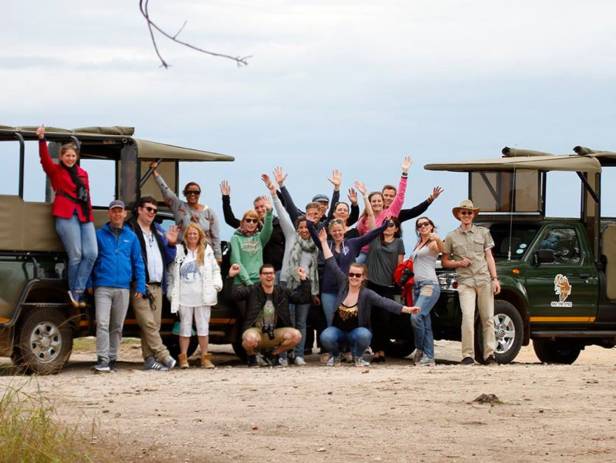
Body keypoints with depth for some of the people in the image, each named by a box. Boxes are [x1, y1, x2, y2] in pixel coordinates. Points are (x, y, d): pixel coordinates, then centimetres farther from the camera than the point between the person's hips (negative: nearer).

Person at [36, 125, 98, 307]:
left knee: (91, 253, -9)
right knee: (76, 256, -9)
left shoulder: (82, 173, 21)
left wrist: (89, 216, 14)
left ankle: (77, 292, -3)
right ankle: (75, 294, 2)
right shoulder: (55, 171, 7)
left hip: (85, 217, 5)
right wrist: (42, 140, -24)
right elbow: (45, 159, -10)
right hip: (67, 216, -5)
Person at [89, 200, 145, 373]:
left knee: (117, 326, 9)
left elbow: (138, 263, 11)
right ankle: (102, 359, -16)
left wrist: (140, 286, 3)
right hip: (103, 286, -3)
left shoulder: (131, 237, 11)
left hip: (123, 288, 3)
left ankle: (112, 358, 17)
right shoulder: (99, 235, 5)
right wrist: (89, 284, 0)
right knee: (102, 323, -14)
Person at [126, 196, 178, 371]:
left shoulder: (159, 231, 21)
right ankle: (164, 356, -17)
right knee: (148, 323, -12)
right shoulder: (130, 230, -3)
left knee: (154, 325, 5)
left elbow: (168, 259, 24)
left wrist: (171, 244, 6)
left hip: (157, 286, 7)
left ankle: (149, 358, 7)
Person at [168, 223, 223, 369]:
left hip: (202, 296, 1)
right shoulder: (179, 251, 6)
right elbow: (171, 273, 6)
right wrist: (171, 291, -1)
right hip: (184, 296, -1)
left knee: (203, 326, 3)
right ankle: (183, 357, 5)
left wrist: (216, 284, -3)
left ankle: (205, 357, 6)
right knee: (185, 326, 1)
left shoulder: (207, 251, 10)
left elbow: (215, 270, 12)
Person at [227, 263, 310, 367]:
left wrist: (304, 280, -3)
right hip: (255, 330, -3)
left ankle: (274, 355, 5)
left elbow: (303, 298, 8)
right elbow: (232, 294, -13)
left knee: (296, 335, -23)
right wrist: (231, 276, -27)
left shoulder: (283, 292, 8)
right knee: (251, 339, -40)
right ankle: (253, 356, 0)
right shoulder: (252, 291, -1)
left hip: (275, 333, 3)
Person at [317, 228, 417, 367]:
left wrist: (406, 309, -41)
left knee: (364, 335, -36)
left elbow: (384, 302, -26)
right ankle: (334, 355, 5)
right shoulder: (343, 284, -5)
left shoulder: (367, 294, -14)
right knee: (326, 337, -31)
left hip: (357, 332, -2)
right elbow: (333, 265, -4)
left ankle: (357, 356, -2)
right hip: (338, 330, 2)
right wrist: (324, 242, -5)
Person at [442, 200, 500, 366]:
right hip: (465, 282, -1)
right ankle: (468, 355, -12)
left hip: (484, 279, 1)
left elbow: (489, 257, 13)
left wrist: (495, 279, 4)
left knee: (488, 318, 0)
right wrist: (459, 263, -5)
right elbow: (445, 262, 14)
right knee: (468, 317, -15)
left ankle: (489, 354, 4)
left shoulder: (483, 233, 14)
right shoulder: (451, 237, 11)